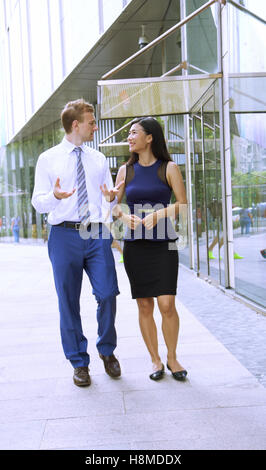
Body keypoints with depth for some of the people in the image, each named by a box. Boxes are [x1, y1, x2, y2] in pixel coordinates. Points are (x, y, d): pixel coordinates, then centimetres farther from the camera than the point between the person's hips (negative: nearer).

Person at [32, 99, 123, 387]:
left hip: (97, 234, 2)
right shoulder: (48, 159, 3)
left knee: (107, 294, -4)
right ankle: (79, 362, 20)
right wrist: (54, 196, -22)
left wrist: (112, 198, -9)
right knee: (68, 302, 4)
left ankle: (107, 350, 21)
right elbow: (38, 203, 0)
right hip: (65, 234, -2)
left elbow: (108, 202, 15)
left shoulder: (99, 159, 14)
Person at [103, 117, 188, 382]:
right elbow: (113, 203, 13)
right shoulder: (126, 170, 10)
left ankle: (172, 357, 12)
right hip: (135, 245, 3)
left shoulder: (169, 168, 2)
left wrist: (159, 214, -16)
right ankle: (155, 360, 17)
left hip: (163, 243, -2)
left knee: (167, 304, -8)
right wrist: (123, 216, -8)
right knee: (144, 306, 3)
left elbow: (183, 204, -1)